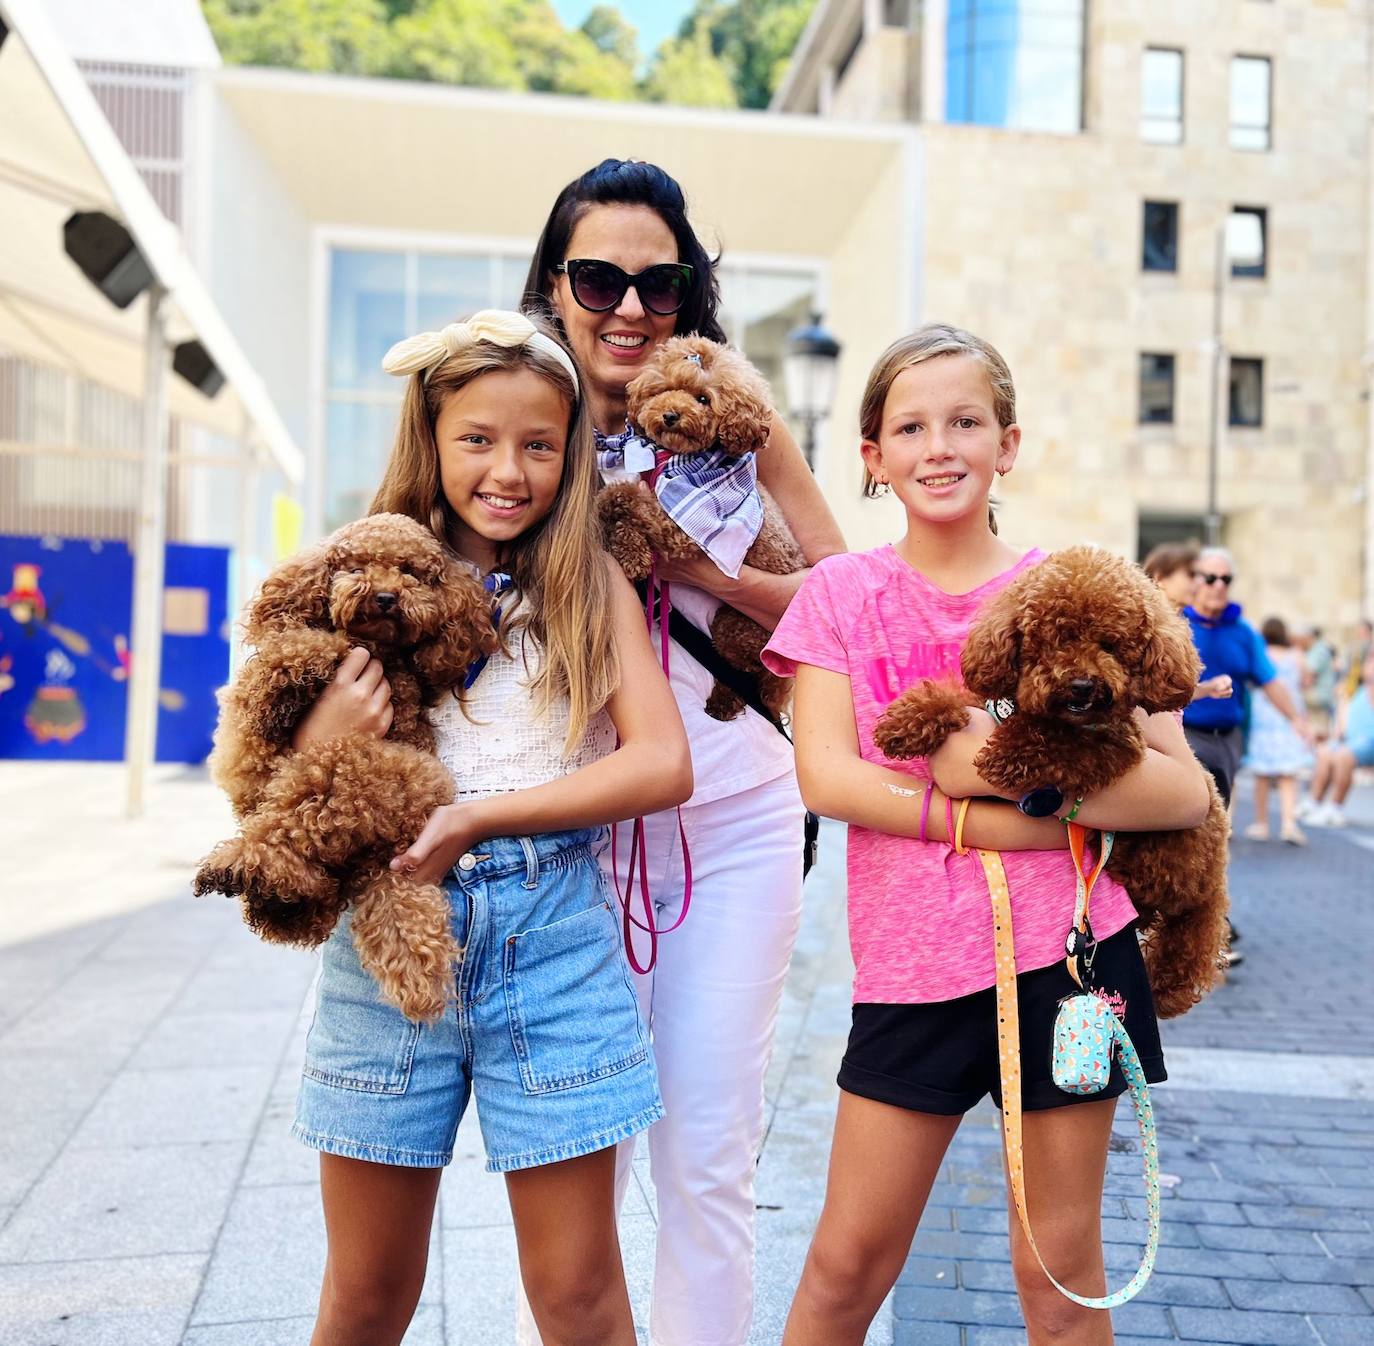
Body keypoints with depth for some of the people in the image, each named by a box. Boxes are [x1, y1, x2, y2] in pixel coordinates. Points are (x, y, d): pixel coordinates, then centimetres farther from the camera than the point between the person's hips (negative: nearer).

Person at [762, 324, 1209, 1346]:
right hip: (912, 963, 1)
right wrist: (1008, 825, -17)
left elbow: (1184, 792, -5)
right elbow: (826, 775, -11)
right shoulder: (843, 591, 2)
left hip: (1067, 950, 0)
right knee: (849, 1261, 9)